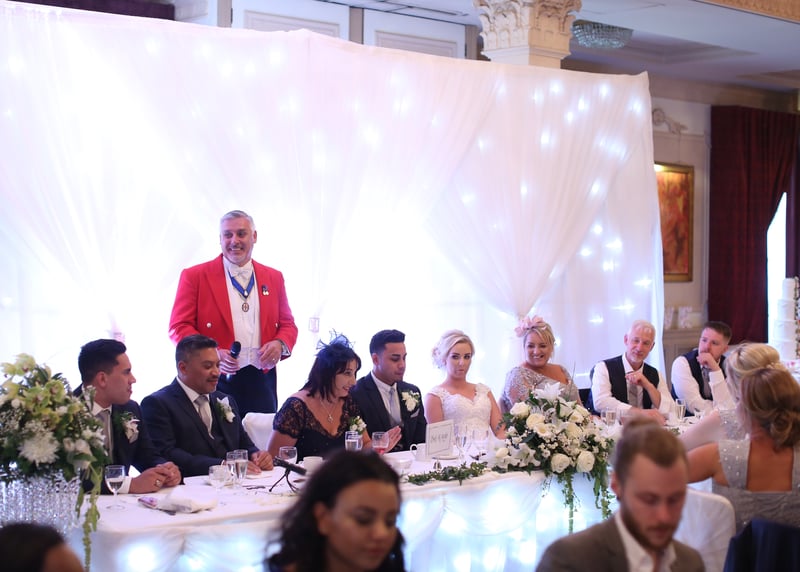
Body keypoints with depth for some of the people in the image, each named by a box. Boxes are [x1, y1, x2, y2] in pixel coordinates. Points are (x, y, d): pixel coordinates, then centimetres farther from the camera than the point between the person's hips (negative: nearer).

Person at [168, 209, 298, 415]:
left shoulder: (273, 277, 15)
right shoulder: (194, 276, 4)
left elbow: (287, 324, 19)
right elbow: (178, 327, -1)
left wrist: (280, 344, -5)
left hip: (261, 381, 3)